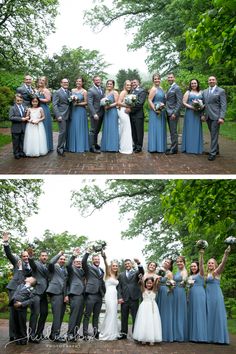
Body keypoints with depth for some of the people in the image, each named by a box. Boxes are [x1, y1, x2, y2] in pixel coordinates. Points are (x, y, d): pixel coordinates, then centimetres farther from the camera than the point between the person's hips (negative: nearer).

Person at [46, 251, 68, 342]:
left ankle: (53, 334, 17)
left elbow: (66, 282, 18)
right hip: (56, 293, -7)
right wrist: (59, 254, -9)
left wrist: (66, 295, 6)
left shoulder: (65, 270, 21)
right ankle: (56, 335, -4)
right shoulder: (54, 267, 4)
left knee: (60, 315, 8)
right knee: (57, 315, -9)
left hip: (63, 294, 7)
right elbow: (51, 262, -21)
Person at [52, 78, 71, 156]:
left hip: (68, 115, 6)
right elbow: (54, 105, -8)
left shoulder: (70, 92, 17)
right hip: (61, 115, -6)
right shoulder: (57, 92, -1)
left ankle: (64, 147, 14)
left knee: (66, 132, 6)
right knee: (62, 131, -11)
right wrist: (58, 116, -16)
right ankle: (60, 148, -4)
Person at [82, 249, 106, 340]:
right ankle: (85, 334, -2)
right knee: (87, 315, -3)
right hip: (91, 294, -5)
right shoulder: (88, 268, 3)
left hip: (99, 296, 5)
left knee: (96, 315, 10)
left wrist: (104, 292, 15)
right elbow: (83, 262, -17)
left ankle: (95, 332, 16)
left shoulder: (101, 270, 19)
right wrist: (88, 252, -22)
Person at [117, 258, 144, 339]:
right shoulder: (121, 275, 13)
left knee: (135, 317, 0)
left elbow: (142, 272, -15)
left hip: (134, 298, -2)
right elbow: (119, 287, 8)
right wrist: (119, 297, -4)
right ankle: (123, 333, 15)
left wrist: (138, 263, -32)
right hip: (124, 299, 2)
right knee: (124, 317, 7)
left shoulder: (136, 272, 8)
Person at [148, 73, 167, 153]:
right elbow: (149, 100, -18)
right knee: (155, 128, -3)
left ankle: (160, 146, 20)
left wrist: (163, 105, 6)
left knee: (160, 129, 12)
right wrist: (155, 110, -24)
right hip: (155, 112, -8)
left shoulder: (161, 88, 11)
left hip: (162, 112, 8)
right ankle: (154, 147, 4)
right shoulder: (153, 89, -13)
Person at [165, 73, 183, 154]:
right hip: (169, 113, 8)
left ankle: (174, 149, 1)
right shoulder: (170, 88, 18)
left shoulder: (177, 88, -10)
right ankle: (173, 147, 17)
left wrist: (174, 113, -19)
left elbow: (179, 102, -15)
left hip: (173, 113, -8)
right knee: (171, 131, 11)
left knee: (173, 131, -5)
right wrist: (167, 111, 10)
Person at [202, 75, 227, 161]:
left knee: (214, 135, -6)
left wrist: (222, 117, -15)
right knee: (213, 134, 13)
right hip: (208, 116, 5)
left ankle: (212, 153, -4)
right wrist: (203, 114, 5)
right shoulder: (204, 92, 13)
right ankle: (216, 150, 25)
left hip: (216, 116, -5)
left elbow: (223, 105, -7)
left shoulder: (221, 91, -2)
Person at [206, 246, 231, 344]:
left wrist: (226, 254, -42)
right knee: (210, 315, 9)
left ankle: (219, 337, -1)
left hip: (216, 295, -8)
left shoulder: (216, 272, -6)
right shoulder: (207, 274, 18)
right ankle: (211, 336, 14)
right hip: (208, 295, 8)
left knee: (217, 315, -5)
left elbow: (222, 264, -23)